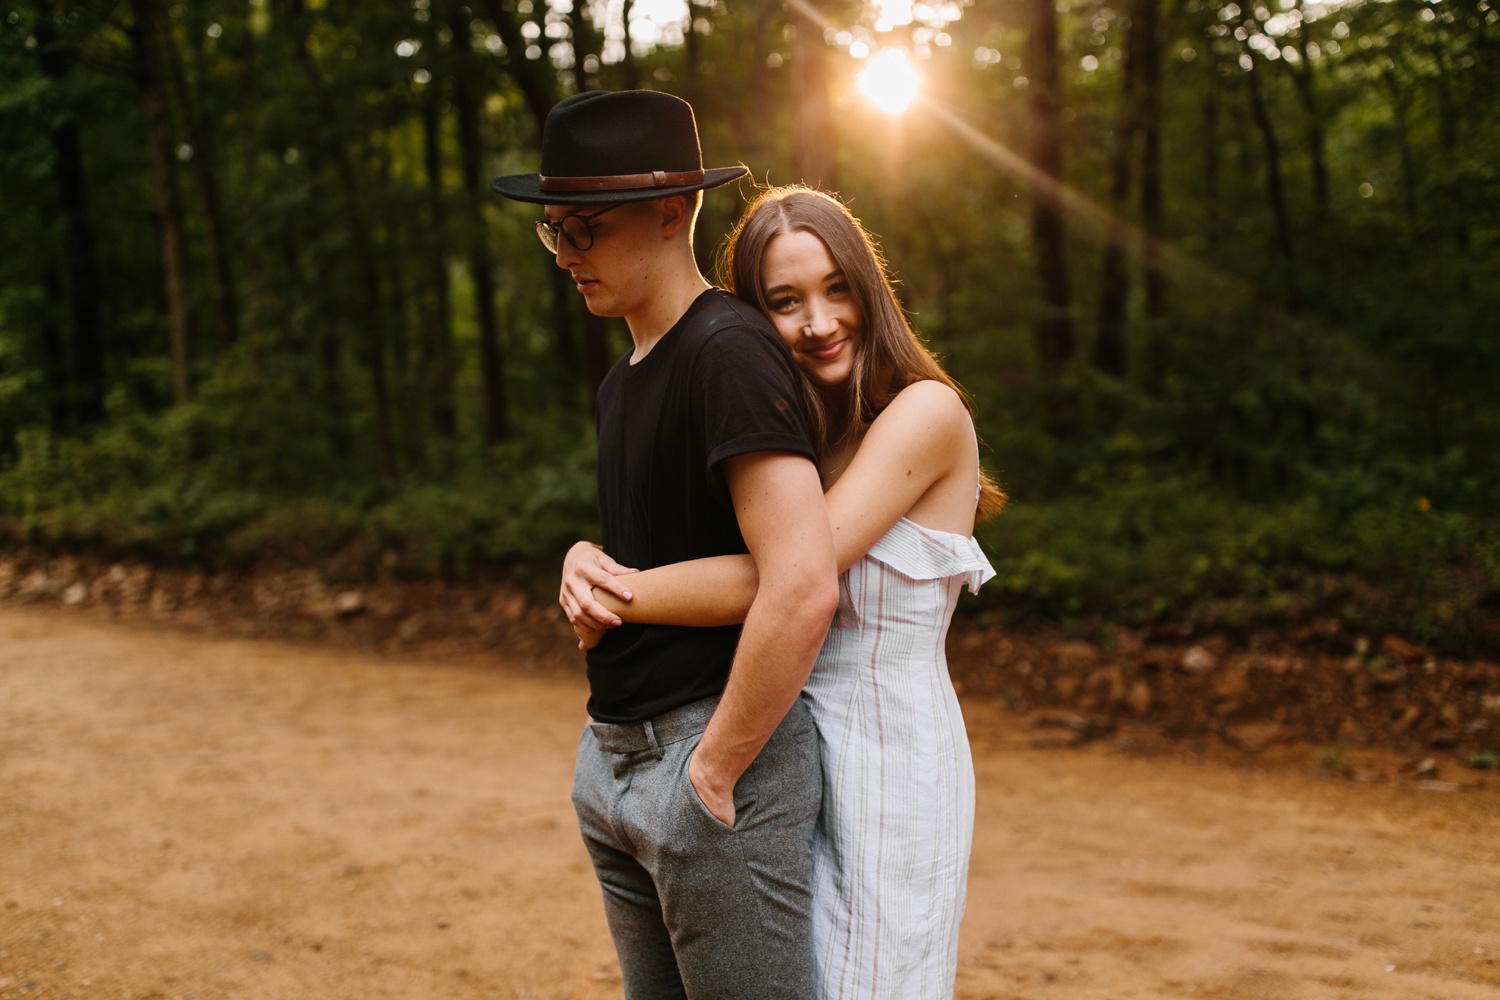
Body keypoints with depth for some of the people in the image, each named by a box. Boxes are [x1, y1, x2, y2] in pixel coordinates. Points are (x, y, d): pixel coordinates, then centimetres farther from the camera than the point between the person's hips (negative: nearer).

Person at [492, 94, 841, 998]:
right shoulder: (624, 379, 14)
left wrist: (713, 770, -19)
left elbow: (804, 584, -26)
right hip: (614, 755, 10)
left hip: (720, 755, -10)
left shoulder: (730, 351, -17)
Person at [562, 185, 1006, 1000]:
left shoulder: (926, 412, -16)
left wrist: (626, 597, -15)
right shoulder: (798, 428, 9)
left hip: (892, 754, -8)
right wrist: (588, 564, -12)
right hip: (795, 743, 8)